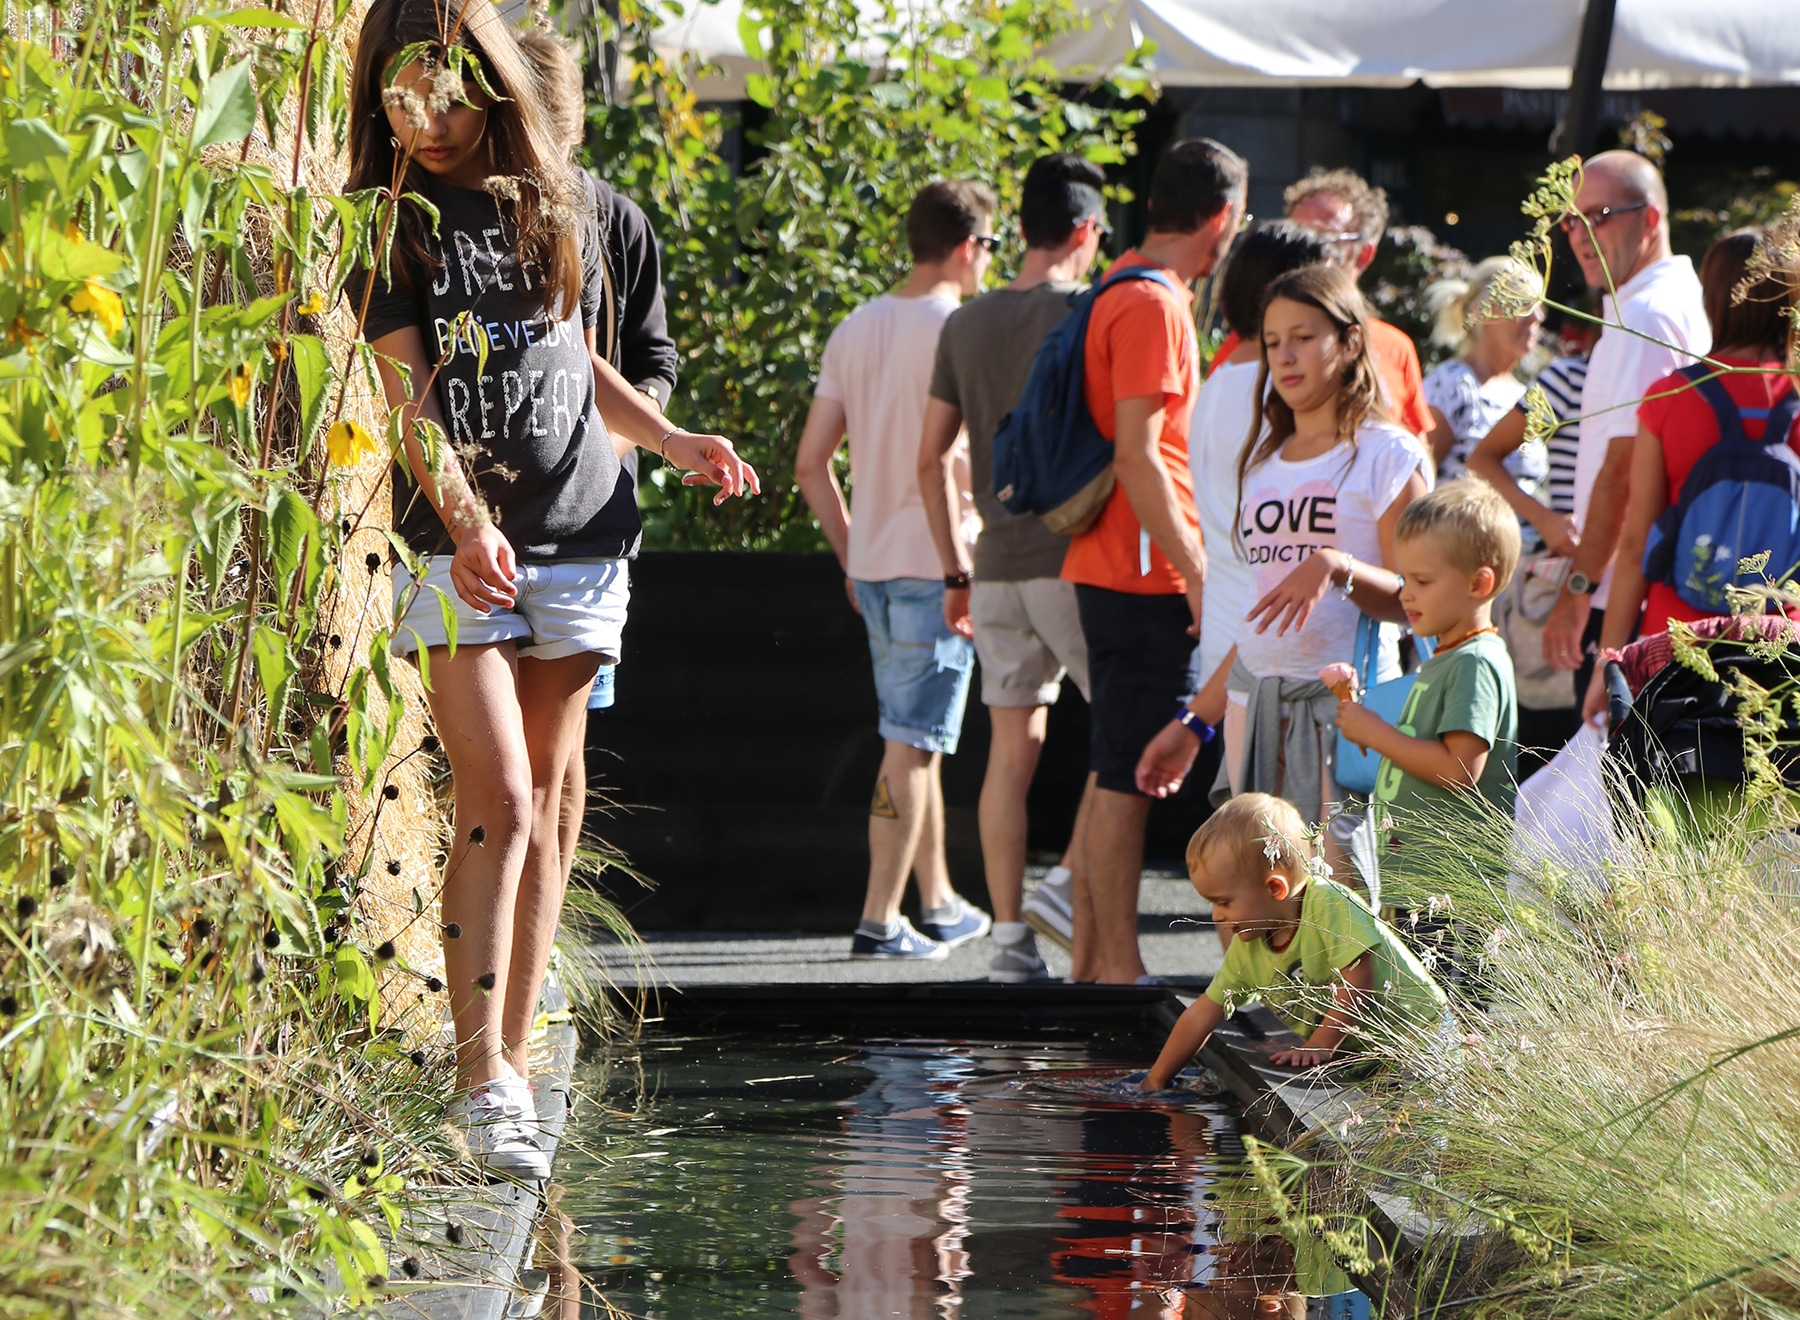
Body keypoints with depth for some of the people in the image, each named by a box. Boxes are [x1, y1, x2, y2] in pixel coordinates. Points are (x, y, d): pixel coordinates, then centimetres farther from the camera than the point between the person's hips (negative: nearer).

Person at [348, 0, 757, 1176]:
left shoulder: (554, 206, 11)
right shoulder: (391, 227, -3)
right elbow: (409, 394, -14)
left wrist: (671, 439, 7)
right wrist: (465, 518, -29)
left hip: (580, 540, 4)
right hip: (459, 548, -4)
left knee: (544, 809, 6)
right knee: (498, 804, -14)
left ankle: (518, 1056, 12)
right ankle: (483, 1077, -14)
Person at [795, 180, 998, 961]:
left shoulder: (855, 331, 10)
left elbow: (811, 463, 11)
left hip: (872, 565, 7)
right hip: (937, 565, -7)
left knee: (916, 740, 18)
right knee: (914, 745, -4)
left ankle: (939, 905, 27)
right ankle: (879, 920, -5)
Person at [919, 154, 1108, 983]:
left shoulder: (965, 325, 9)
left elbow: (933, 458, 11)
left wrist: (955, 571, 18)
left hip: (998, 567, 6)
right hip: (1076, 563, -5)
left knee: (1011, 752, 8)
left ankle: (1009, 937, 7)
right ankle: (1070, 882, -8)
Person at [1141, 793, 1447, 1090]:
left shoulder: (1330, 906, -21)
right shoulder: (1247, 949, 2)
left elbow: (1356, 983, -25)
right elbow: (1202, 1016, 9)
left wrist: (1319, 1047, -21)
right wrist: (1155, 1081, 11)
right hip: (1356, 1054, 8)